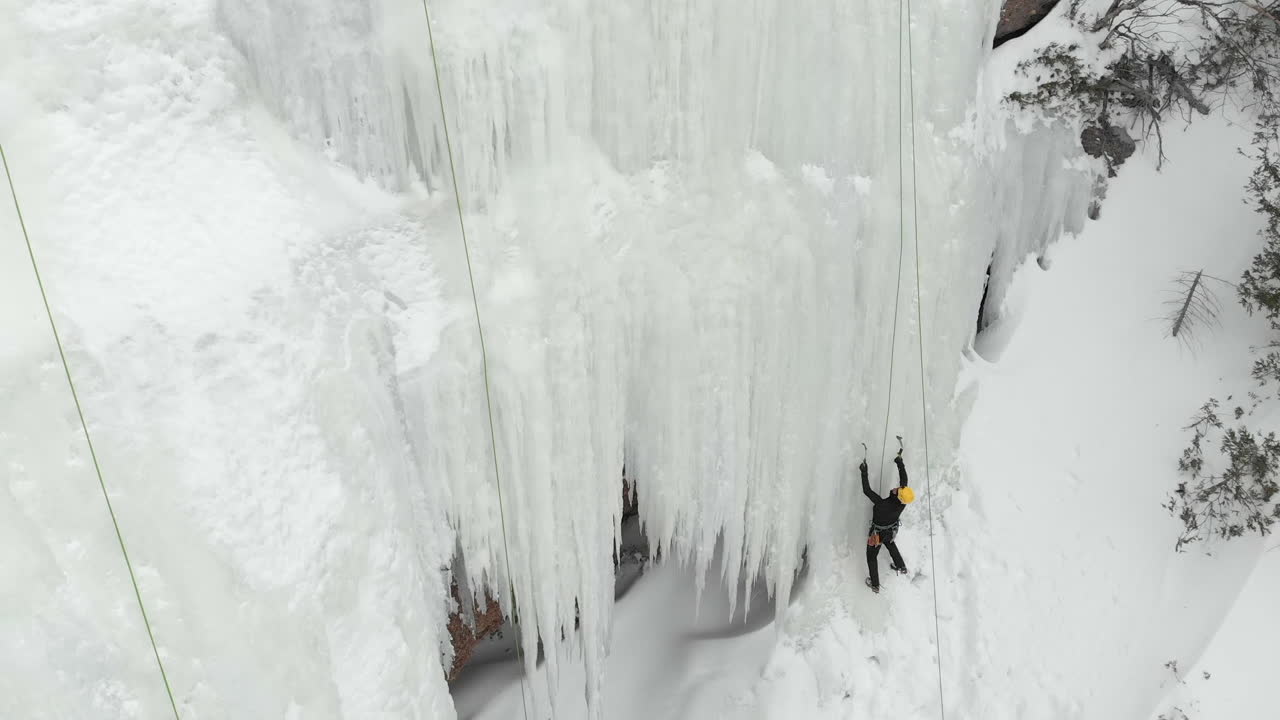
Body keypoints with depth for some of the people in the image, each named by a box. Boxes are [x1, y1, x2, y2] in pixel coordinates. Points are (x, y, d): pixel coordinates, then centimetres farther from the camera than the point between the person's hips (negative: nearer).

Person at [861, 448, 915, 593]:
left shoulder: (883, 505, -45)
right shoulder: (903, 503, -28)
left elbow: (866, 490, -45)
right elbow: (904, 480, -17)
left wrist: (864, 472, -38)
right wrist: (900, 463, -14)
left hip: (877, 534, -5)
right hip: (892, 531, 5)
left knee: (871, 556, 19)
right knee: (890, 544, 39)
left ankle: (875, 584, 34)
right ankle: (901, 567, 58)